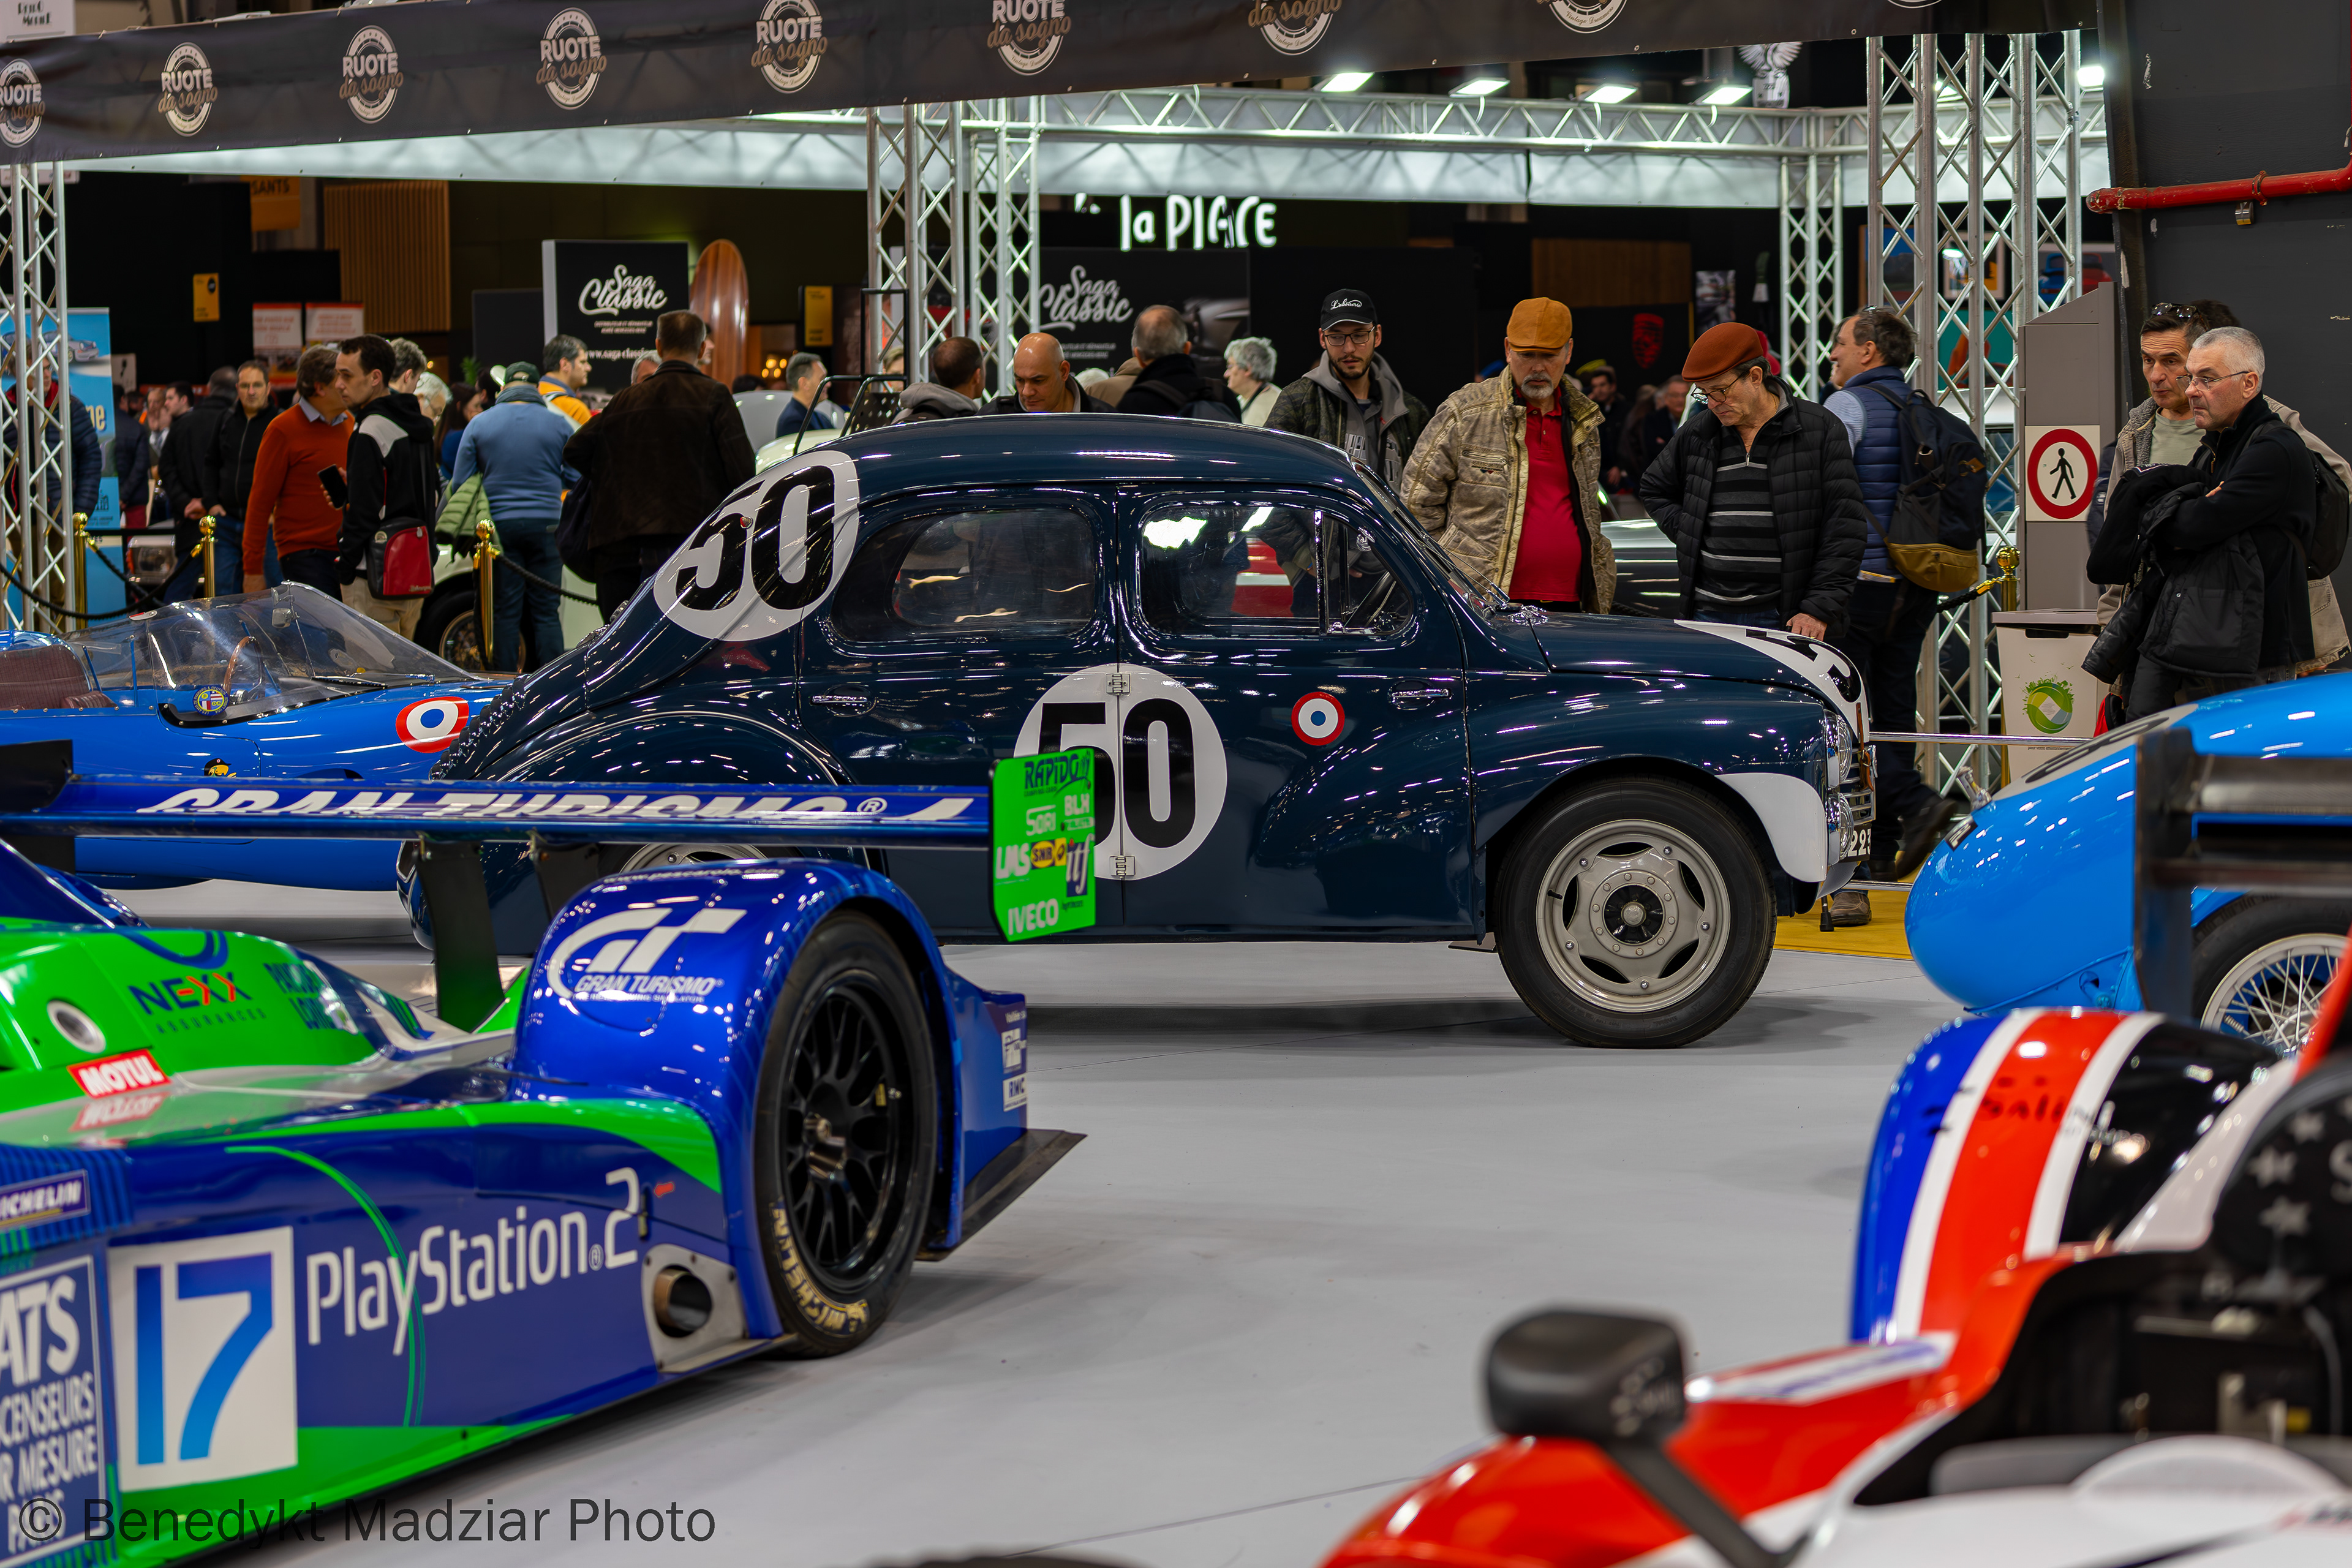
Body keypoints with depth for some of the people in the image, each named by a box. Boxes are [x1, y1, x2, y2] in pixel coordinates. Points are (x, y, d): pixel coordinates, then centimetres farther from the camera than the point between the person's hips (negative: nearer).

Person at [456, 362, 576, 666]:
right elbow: (577, 478, 5)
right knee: (546, 612, 3)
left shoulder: (479, 424, 3)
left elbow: (460, 483, 4)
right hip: (546, 526, 0)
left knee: (505, 613, 3)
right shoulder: (558, 425, 1)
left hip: (500, 525, 0)